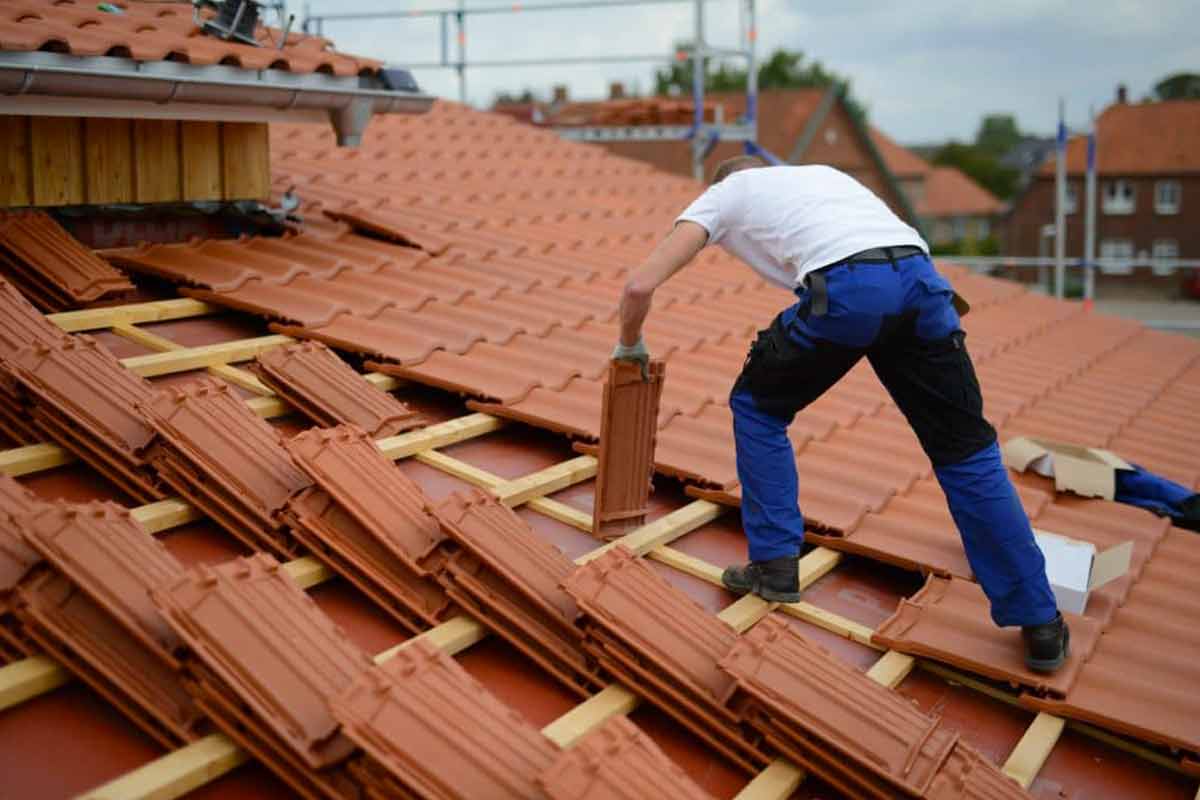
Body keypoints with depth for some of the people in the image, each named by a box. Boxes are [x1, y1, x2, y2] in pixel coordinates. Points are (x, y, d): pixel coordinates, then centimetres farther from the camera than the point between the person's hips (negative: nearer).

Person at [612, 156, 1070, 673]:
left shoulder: (723, 195, 28)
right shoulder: (818, 174, 42)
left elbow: (640, 286, 17)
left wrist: (629, 345, 36)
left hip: (845, 287, -4)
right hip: (920, 278, 5)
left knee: (757, 408, 24)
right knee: (966, 451, 14)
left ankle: (775, 567, 23)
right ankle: (1040, 626, 18)